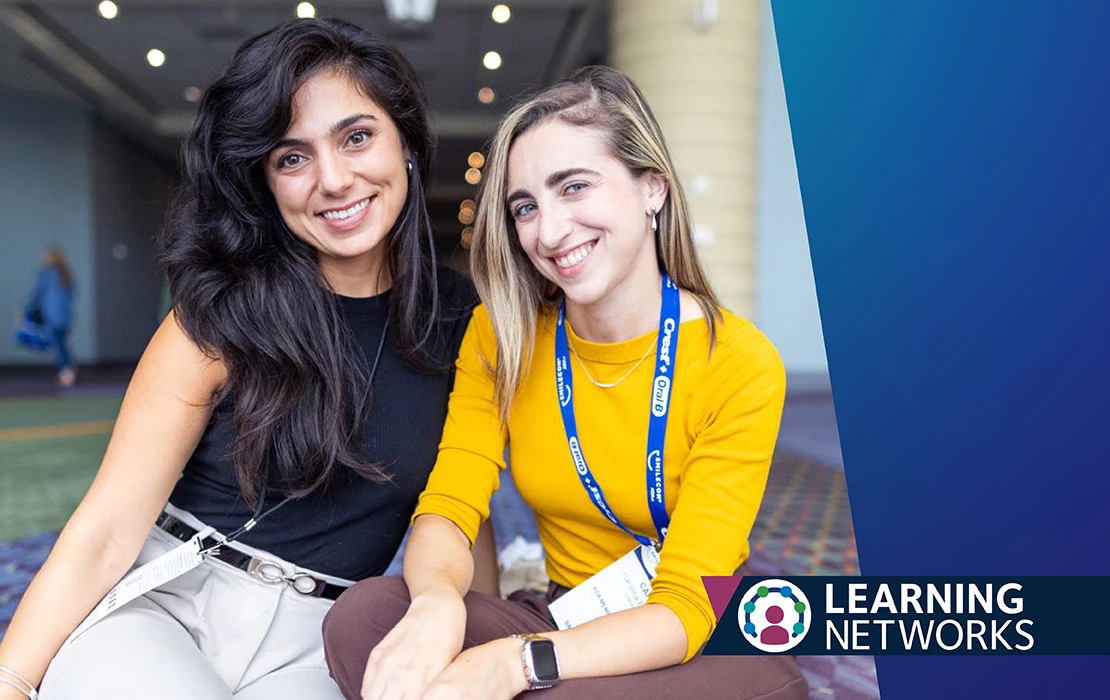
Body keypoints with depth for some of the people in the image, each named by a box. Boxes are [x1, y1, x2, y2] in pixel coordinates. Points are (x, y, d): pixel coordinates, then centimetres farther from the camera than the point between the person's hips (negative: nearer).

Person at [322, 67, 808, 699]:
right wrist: (438, 603, -35)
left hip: (704, 645, -1)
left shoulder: (740, 365, -15)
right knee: (362, 616, -24)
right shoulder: (501, 337, -3)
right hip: (563, 619, 2)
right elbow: (448, 508, -11)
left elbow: (685, 608, -20)